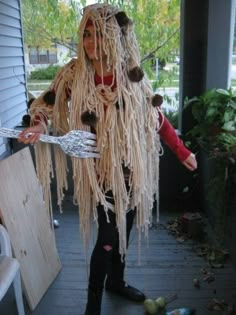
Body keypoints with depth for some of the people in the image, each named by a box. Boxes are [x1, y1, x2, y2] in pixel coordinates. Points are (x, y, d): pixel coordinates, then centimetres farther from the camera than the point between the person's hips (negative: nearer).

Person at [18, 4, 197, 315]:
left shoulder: (132, 74, -2)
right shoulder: (74, 74, -9)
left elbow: (155, 116, 6)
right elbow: (47, 103, 1)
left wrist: (182, 151, 10)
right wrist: (39, 124, -23)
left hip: (131, 167, 4)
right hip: (101, 169, -3)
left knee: (123, 229, 19)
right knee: (108, 237, 0)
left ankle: (116, 281, 45)